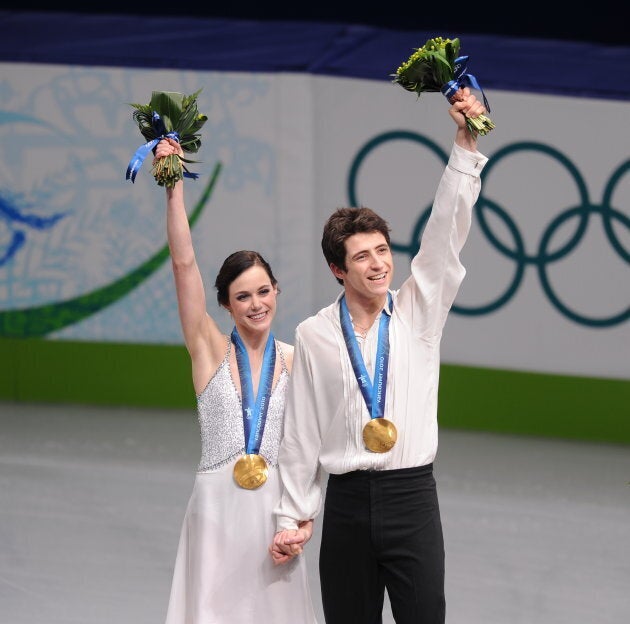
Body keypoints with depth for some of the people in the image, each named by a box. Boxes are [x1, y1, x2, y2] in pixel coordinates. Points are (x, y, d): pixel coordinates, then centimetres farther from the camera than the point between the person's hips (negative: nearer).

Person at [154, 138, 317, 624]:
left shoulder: (297, 361, 2)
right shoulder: (210, 349, -1)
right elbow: (184, 264, -10)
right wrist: (175, 187, -18)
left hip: (276, 505, 1)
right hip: (218, 503, -1)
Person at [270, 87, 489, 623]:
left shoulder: (417, 313, 4)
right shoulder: (314, 336, 3)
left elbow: (446, 233, -6)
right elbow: (301, 432, 5)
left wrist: (466, 146, -16)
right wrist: (294, 517, 4)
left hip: (412, 494, 0)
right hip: (347, 499, 0)